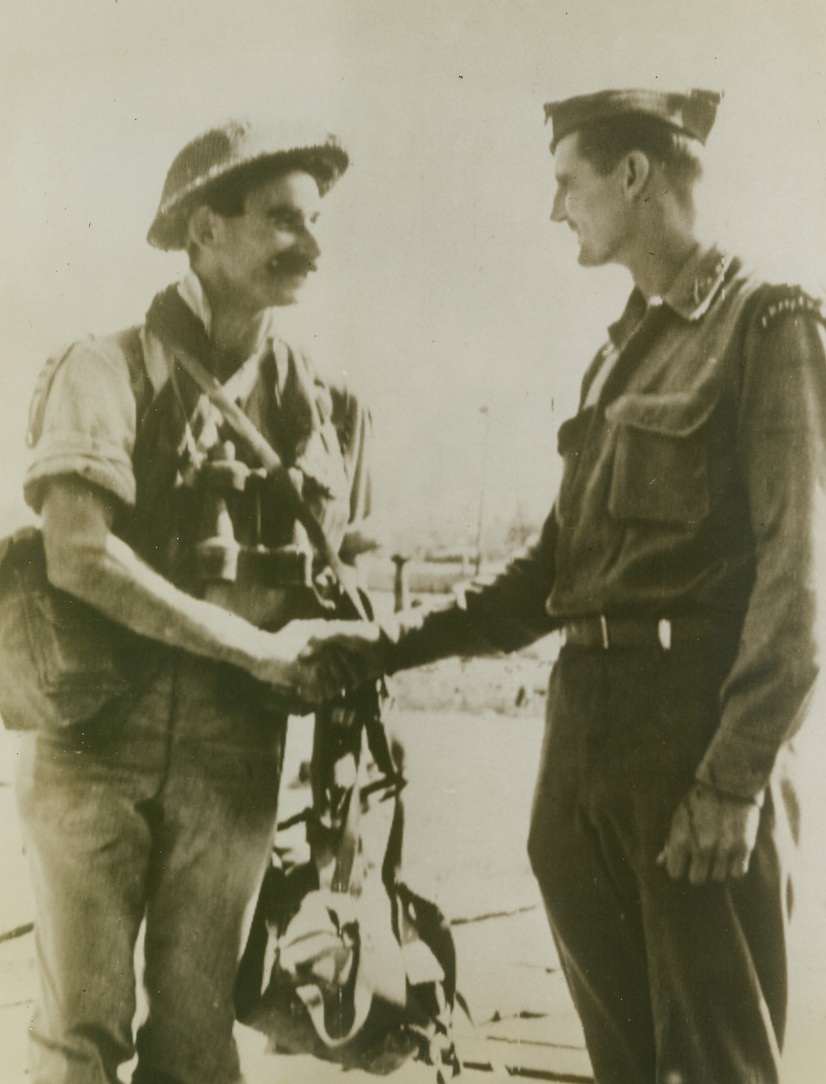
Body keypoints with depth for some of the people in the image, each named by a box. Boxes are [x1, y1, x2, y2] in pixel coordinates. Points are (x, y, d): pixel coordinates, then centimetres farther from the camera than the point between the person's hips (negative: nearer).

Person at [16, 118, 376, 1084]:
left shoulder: (320, 405, 8)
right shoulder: (111, 372, -7)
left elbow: (341, 579, 16)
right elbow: (81, 556, -18)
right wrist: (263, 651, -17)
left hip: (234, 759, 4)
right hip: (97, 743, -4)